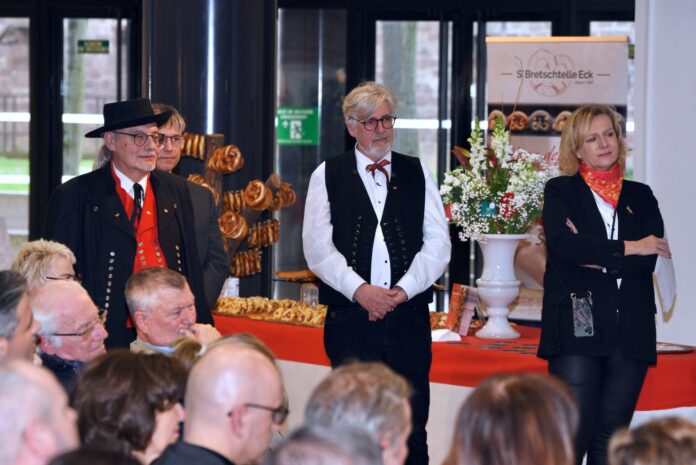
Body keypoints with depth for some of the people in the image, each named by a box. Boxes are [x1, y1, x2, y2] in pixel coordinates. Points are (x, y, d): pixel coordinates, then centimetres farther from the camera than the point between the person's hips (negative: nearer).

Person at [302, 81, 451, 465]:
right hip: (350, 318, -1)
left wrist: (404, 289, -8)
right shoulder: (327, 175, 7)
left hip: (408, 315, 1)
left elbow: (438, 243, 6)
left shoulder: (417, 173, 12)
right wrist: (360, 289, -13)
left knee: (411, 426, 0)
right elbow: (317, 247, -1)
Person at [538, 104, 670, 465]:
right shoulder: (561, 191, 8)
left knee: (612, 435, 5)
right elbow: (562, 243, -12)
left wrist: (592, 255, -8)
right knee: (574, 432, -10)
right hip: (577, 329, -3)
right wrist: (628, 248, -10)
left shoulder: (640, 197, 16)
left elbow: (649, 259, 1)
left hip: (630, 332, 3)